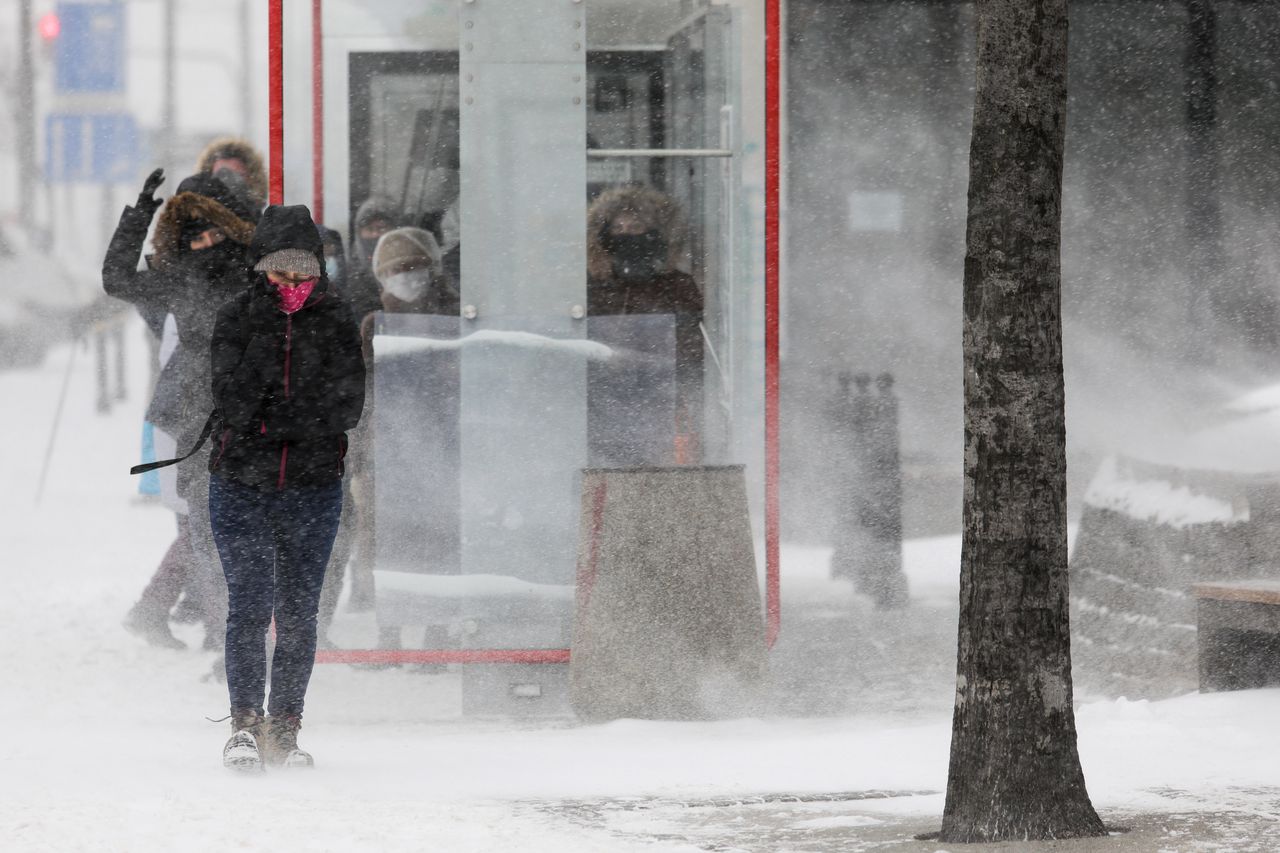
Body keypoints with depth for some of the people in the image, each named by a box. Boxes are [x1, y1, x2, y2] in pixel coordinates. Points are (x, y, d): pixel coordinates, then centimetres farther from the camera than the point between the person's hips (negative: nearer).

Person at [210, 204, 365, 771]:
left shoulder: (336, 322, 1)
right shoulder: (237, 319, 0)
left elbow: (348, 408, -8)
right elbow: (233, 404, -11)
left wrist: (274, 421, -15)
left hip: (313, 488, 1)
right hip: (241, 487, -1)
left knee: (298, 613, 3)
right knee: (249, 607, -10)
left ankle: (284, 729, 13)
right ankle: (244, 725, -3)